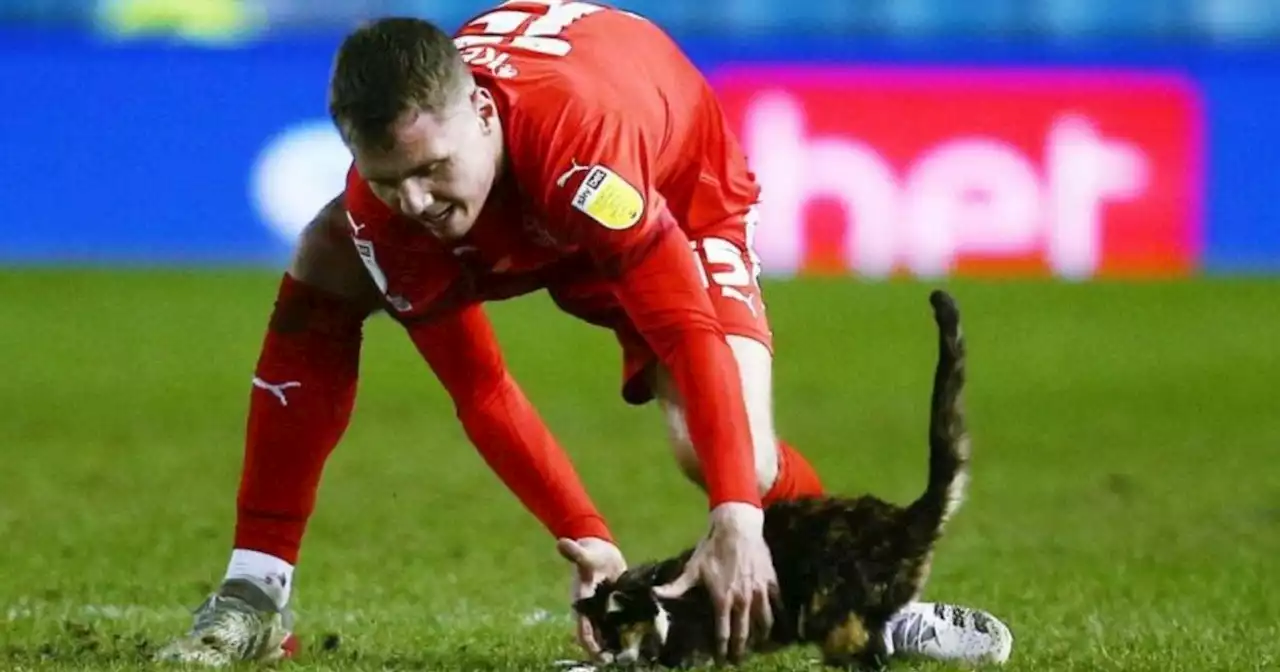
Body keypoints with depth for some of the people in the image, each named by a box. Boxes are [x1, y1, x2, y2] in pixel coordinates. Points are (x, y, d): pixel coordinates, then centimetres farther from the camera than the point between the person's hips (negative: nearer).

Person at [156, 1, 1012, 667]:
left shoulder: (578, 129, -47)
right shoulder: (384, 205, -32)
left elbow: (689, 330, -47)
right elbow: (480, 394, -23)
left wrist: (735, 522, -56)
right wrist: (587, 542, -30)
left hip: (674, 196, -4)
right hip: (516, 227, 4)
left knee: (733, 456, -28)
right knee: (324, 270, -17)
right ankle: (255, 602, -12)